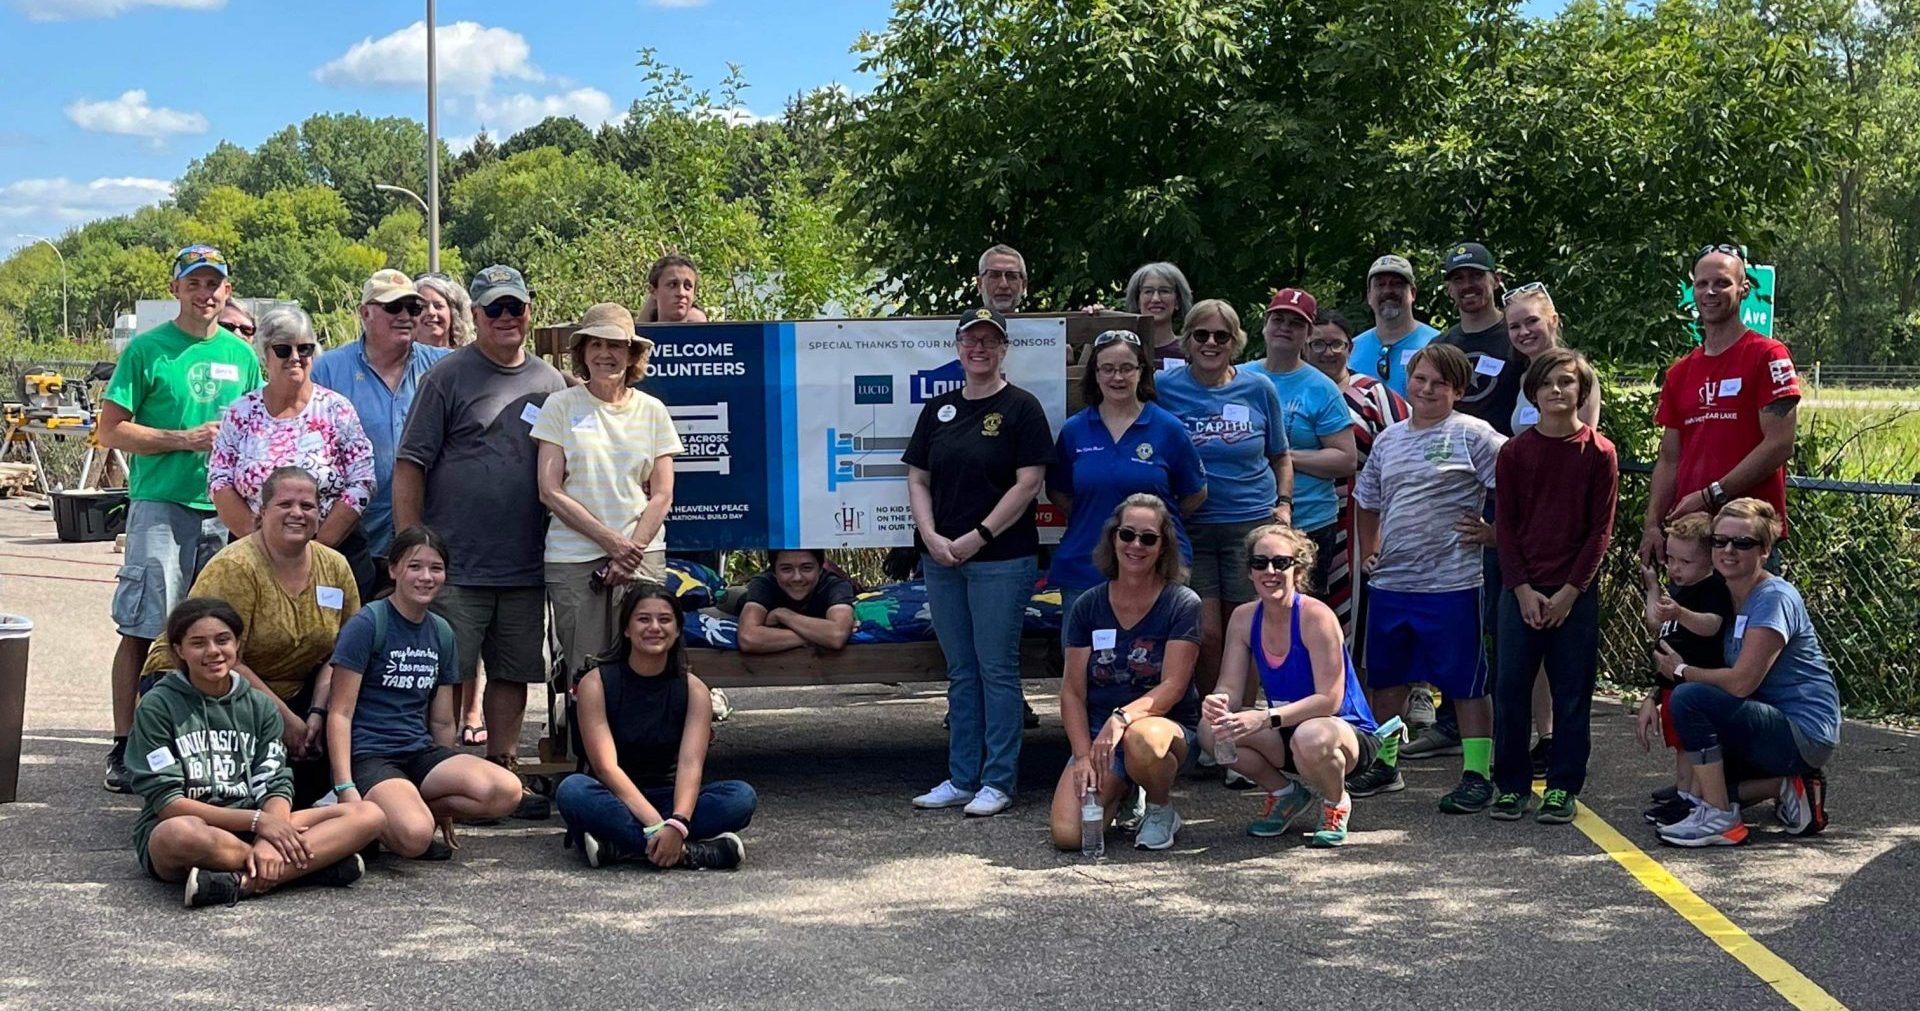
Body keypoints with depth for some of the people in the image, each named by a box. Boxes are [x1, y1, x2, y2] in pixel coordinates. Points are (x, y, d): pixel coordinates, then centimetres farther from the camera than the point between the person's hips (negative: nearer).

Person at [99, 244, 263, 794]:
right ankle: (124, 747, -2)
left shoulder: (241, 355, 14)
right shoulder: (148, 349, 1)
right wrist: (185, 440, -11)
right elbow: (111, 429, -3)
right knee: (141, 632, -6)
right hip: (161, 505, -4)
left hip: (224, 511, 4)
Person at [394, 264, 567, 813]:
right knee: (449, 678, -3)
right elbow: (410, 465, -4)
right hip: (456, 564, -4)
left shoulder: (551, 382, 13)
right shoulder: (448, 377, -1)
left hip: (526, 567, 5)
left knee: (514, 673, 11)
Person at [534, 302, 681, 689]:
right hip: (573, 558, -1)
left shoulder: (652, 411, 10)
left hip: (642, 556, 1)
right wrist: (610, 540, -9)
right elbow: (550, 490, -1)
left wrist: (632, 549, -8)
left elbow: (662, 495, 7)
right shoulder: (561, 406, 5)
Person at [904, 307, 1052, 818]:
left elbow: (1028, 482, -9)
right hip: (941, 559, 5)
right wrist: (932, 536, -4)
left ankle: (998, 782, 5)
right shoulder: (938, 409, 13)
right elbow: (918, 478, 12)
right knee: (960, 671, 11)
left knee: (996, 669, -2)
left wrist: (978, 536, -13)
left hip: (1000, 559, -5)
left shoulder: (1020, 407, -3)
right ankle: (962, 779, 17)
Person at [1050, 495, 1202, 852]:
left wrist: (1123, 717, -31)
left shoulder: (1182, 604, -5)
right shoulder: (1088, 606, 4)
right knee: (1067, 834, -21)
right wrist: (1083, 755, -12)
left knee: (1142, 739, -42)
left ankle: (1162, 809, -6)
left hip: (1167, 725, -3)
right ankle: (1119, 792, 15)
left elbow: (1173, 686, -13)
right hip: (1096, 731, 3)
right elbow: (1072, 691, 2)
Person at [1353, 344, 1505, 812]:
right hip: (1389, 581, 6)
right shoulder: (1389, 439, 14)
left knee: (1465, 683, 0)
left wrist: (1493, 531, -9)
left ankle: (1477, 775, 8)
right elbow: (1367, 501, 27)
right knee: (1384, 679, 15)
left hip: (1451, 583, -6)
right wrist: (1368, 552, 19)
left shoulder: (1471, 435, -6)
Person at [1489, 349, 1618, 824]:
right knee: (1510, 687, 3)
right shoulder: (1514, 452, 4)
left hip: (1576, 592, -1)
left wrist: (1571, 590, -9)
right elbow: (1505, 525, 3)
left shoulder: (1599, 452, -1)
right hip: (1520, 591, 2)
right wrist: (1523, 590, -6)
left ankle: (1563, 787, 12)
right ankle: (1511, 784, 13)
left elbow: (1601, 529, -2)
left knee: (1572, 691, 3)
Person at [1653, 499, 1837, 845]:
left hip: (1806, 734, -10)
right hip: (1777, 729, 10)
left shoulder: (1774, 599, -18)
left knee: (1689, 698, -25)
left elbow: (1741, 682, -24)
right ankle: (1787, 785, 12)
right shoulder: (1727, 598, 10)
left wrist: (1681, 671, -9)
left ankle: (1720, 819, -18)